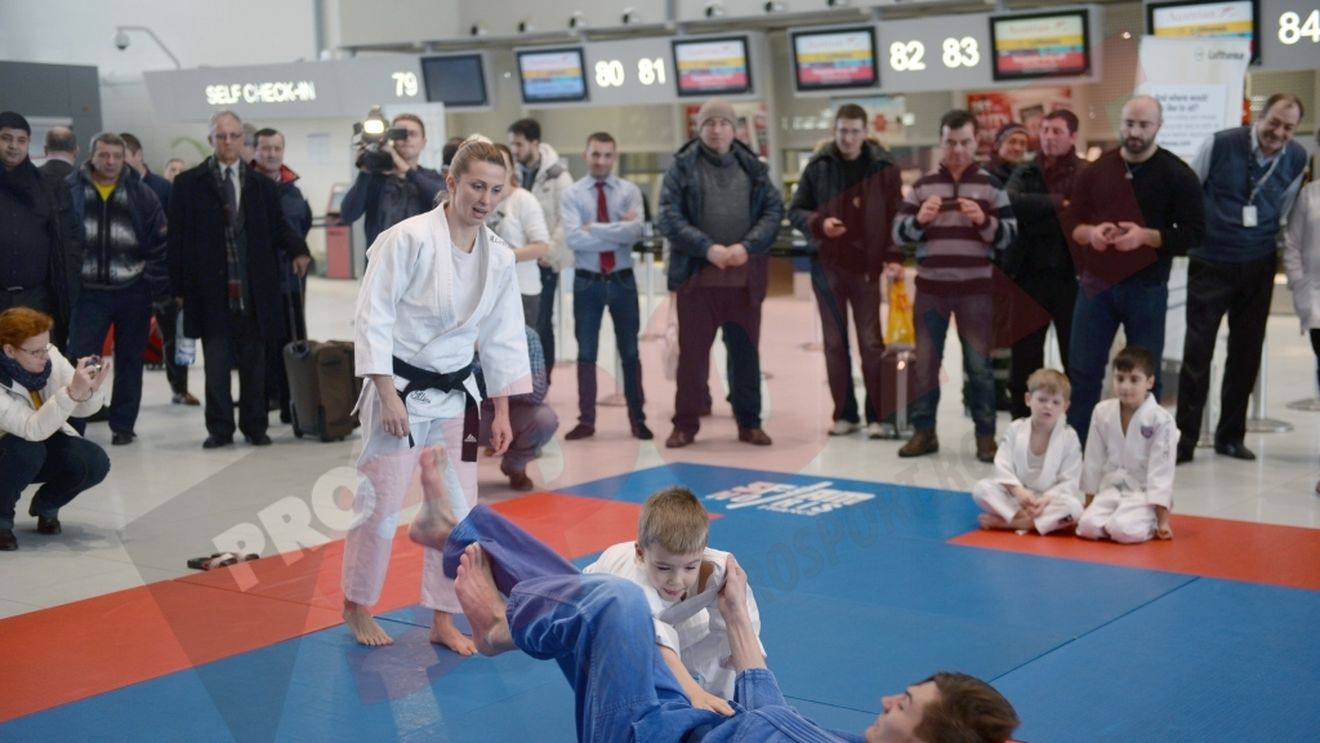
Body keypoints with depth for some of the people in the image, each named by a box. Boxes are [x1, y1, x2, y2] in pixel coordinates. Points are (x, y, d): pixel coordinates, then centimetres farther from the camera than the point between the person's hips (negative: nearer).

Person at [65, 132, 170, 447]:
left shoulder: (141, 194, 0)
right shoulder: (71, 190, -1)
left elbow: (158, 244, -1)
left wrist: (161, 290, -4)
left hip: (133, 292, 1)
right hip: (89, 291, -1)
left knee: (129, 362, 8)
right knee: (79, 359, -2)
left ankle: (123, 426, 18)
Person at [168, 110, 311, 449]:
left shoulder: (262, 185, 10)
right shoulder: (188, 184, 5)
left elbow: (278, 228, 10)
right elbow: (178, 238, 3)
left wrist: (298, 250, -11)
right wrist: (179, 287, -2)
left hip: (254, 289, 2)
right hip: (211, 289, -1)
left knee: (254, 361, 7)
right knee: (216, 361, 1)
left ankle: (254, 425, 16)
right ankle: (219, 427, 9)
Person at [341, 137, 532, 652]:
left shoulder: (498, 257, 0)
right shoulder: (409, 239, -17)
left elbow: (503, 339, 7)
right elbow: (373, 319, -17)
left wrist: (502, 411, 5)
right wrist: (389, 396, -19)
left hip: (456, 393, 5)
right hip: (400, 389, -5)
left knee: (457, 507, 8)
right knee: (380, 505, 2)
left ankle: (443, 620, 22)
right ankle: (356, 605, 26)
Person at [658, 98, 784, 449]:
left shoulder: (753, 167, 7)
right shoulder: (682, 166, 0)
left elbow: (774, 210, 2)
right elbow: (669, 217, -7)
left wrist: (747, 246, -14)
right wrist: (707, 248, -18)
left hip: (745, 275, 2)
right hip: (697, 273, -2)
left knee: (746, 352, 9)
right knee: (692, 352, 4)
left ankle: (750, 423, 18)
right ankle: (685, 424, 13)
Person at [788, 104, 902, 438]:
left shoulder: (884, 167, -1)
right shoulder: (818, 167, 1)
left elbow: (896, 216, 0)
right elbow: (795, 211, 7)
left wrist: (893, 257, -12)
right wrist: (819, 223, -13)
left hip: (868, 266, -2)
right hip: (827, 265, 2)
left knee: (872, 342, 0)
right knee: (835, 343, 7)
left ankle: (877, 415, 8)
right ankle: (844, 413, 15)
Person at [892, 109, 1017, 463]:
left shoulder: (991, 184, 2)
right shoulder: (922, 184, 5)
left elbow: (1010, 236, -1)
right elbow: (899, 234, 4)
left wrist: (984, 221, -19)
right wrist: (919, 219, -16)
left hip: (975, 290, -2)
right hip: (930, 288, 2)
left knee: (978, 363, 3)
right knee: (925, 361, 6)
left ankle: (985, 434, 11)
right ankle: (924, 431, 16)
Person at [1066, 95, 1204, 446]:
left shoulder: (1177, 175, -3)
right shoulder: (1095, 171, 7)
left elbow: (1194, 232, -6)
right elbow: (1071, 223, 9)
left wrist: (1146, 236, -21)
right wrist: (1090, 233, -14)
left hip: (1146, 287, -2)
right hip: (1096, 282, 3)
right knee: (1082, 369, 4)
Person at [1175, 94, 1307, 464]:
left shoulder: (1296, 159, 0)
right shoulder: (1220, 145, -11)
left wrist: (1272, 245, 17)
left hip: (1258, 266, 4)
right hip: (1211, 263, -3)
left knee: (1247, 352, 8)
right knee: (1197, 350, -5)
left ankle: (1230, 436, 20)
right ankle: (1185, 439, 3)